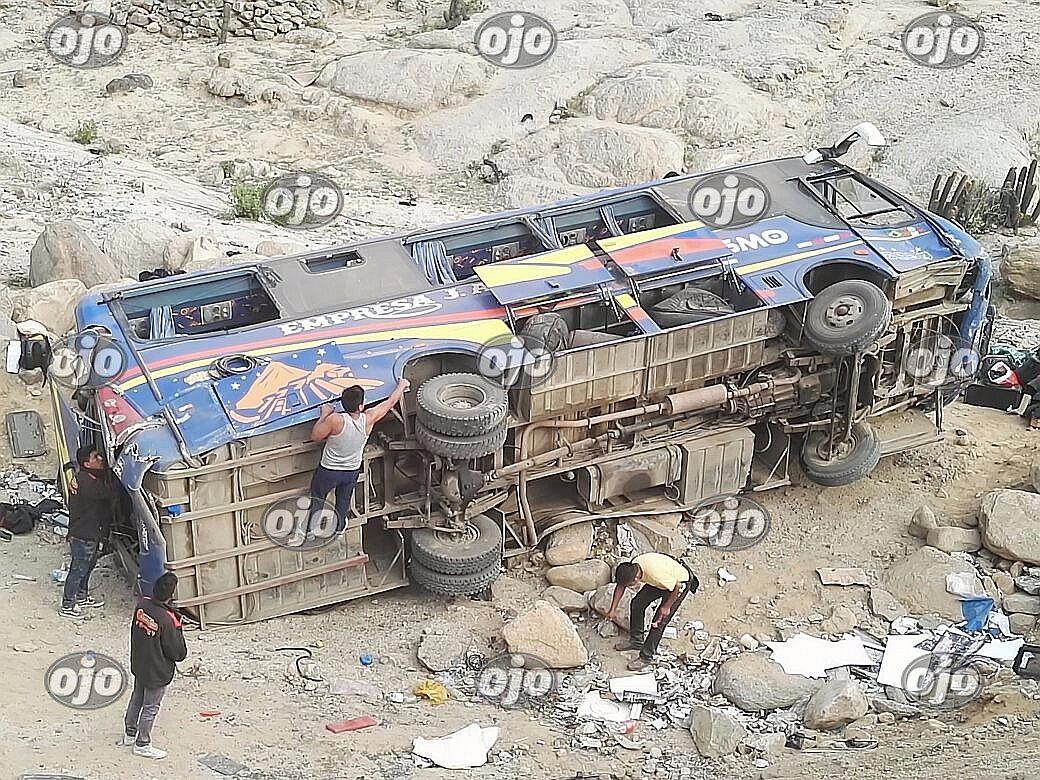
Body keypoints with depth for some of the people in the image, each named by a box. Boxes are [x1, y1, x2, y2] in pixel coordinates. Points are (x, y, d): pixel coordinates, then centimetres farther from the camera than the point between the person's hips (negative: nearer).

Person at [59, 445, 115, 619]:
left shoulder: (92, 477, 3)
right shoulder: (85, 483, -28)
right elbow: (109, 493, -29)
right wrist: (108, 471, -21)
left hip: (91, 533, 10)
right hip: (83, 536, -10)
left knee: (89, 565, 25)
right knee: (78, 569, 3)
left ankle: (82, 597, 43)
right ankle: (67, 606, 16)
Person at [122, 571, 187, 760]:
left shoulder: (142, 603, -14)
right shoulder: (167, 620, -33)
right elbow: (177, 652, -22)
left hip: (138, 665, 7)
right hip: (157, 672, -7)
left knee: (137, 698, 27)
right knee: (150, 707, 12)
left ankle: (130, 733, 45)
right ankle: (142, 744, 28)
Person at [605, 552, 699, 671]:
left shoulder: (655, 573, -41)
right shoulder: (631, 567, -19)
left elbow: (677, 586, -28)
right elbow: (620, 585, 1)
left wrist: (667, 606, -16)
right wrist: (613, 609, 3)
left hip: (680, 582, -7)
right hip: (663, 581, 7)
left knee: (659, 621, -9)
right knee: (637, 602, 5)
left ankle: (646, 657, 2)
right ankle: (636, 640, 23)